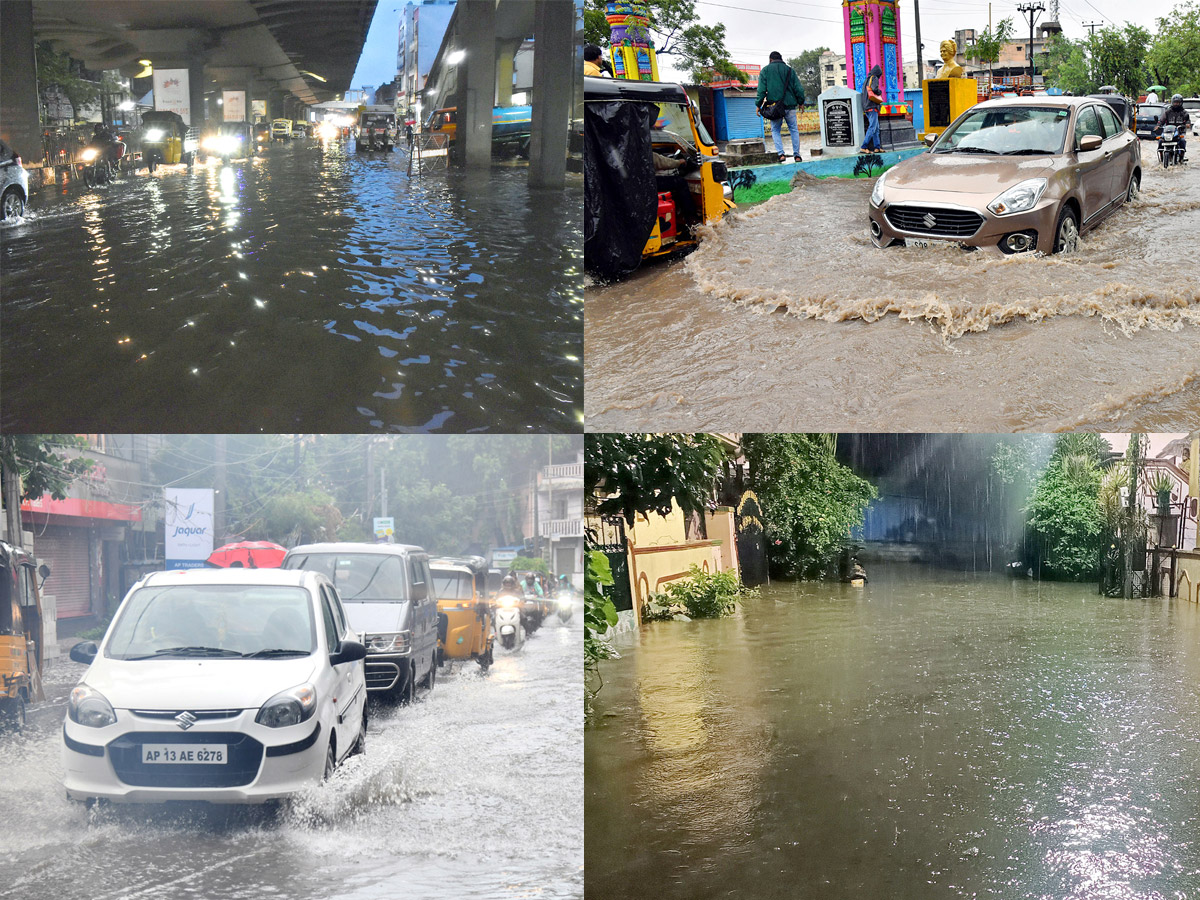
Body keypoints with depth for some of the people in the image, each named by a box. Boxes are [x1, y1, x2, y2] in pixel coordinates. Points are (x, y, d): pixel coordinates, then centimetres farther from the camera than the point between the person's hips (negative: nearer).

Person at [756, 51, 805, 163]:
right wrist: (801, 102, 18)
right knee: (793, 130, 12)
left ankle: (781, 154, -5)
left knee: (775, 130, 11)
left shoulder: (765, 70, 3)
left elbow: (761, 90, -4)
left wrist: (759, 105, 2)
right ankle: (796, 154, 5)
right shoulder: (789, 70, 7)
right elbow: (798, 88, 6)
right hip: (789, 105, 1)